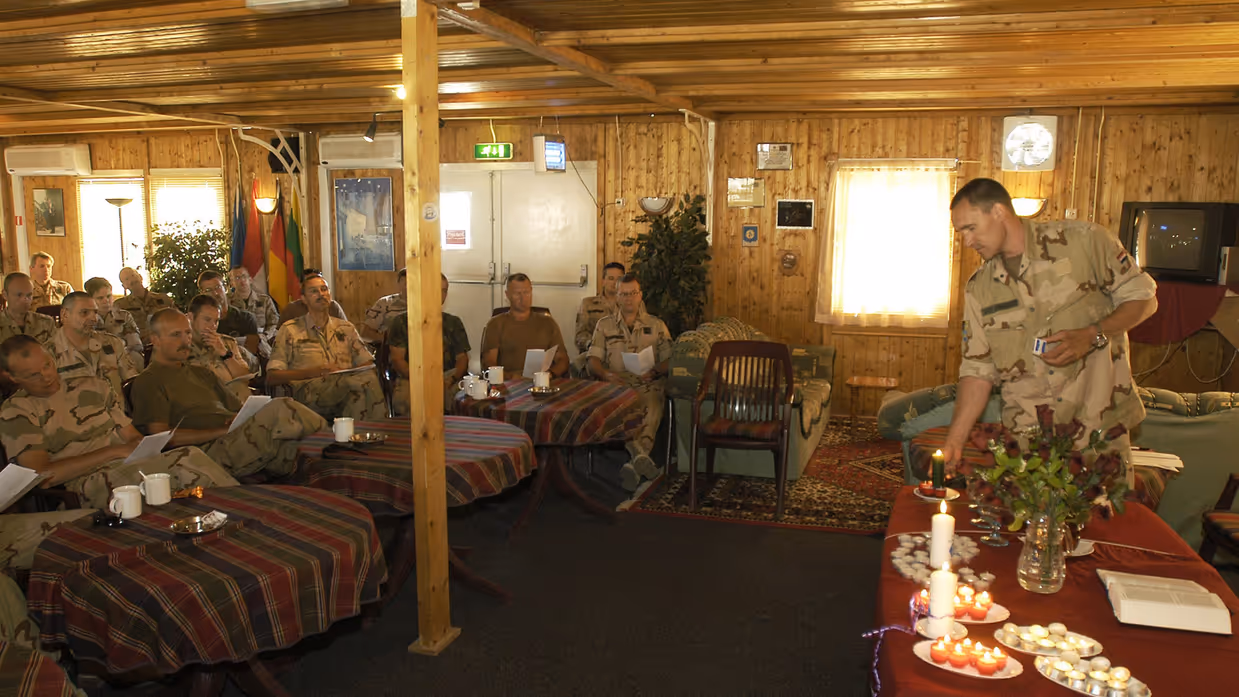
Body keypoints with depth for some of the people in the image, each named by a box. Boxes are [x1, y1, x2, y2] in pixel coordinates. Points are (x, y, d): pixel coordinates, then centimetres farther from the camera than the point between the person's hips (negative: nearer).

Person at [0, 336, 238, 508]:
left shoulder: (91, 386, 22)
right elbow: (42, 474, -5)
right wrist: (114, 451, -9)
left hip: (135, 463, 5)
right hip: (87, 483, -5)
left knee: (191, 457, -32)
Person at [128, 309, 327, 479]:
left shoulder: (201, 373, 29)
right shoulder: (148, 382, 8)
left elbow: (239, 406, 25)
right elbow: (161, 436, -5)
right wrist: (223, 431, -11)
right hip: (210, 451, -7)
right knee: (280, 409, -28)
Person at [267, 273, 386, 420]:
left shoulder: (346, 328, 26)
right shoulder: (289, 330, 14)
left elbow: (367, 364, 19)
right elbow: (272, 377, 6)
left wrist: (347, 372, -6)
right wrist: (314, 371, -8)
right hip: (309, 393, -3)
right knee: (366, 379, -33)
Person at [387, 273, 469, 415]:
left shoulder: (453, 323, 21)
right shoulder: (401, 322, 13)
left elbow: (462, 358, 13)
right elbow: (397, 359, 3)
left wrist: (450, 380, -10)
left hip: (447, 378, 2)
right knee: (402, 399, -37)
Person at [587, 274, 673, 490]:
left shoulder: (656, 325, 20)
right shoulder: (604, 325, 19)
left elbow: (669, 359, 12)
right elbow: (593, 359, 10)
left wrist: (655, 372, -11)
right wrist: (606, 374, -12)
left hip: (648, 386, 0)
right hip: (615, 384, 0)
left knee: (652, 409, -37)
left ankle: (635, 463, -51)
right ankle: (640, 454, -51)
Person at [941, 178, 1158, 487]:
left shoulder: (1082, 240, -3)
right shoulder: (979, 290, 6)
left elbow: (1144, 297, 3)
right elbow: (978, 369, 5)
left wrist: (1091, 336, -15)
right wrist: (955, 441, -3)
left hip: (1100, 426, -2)